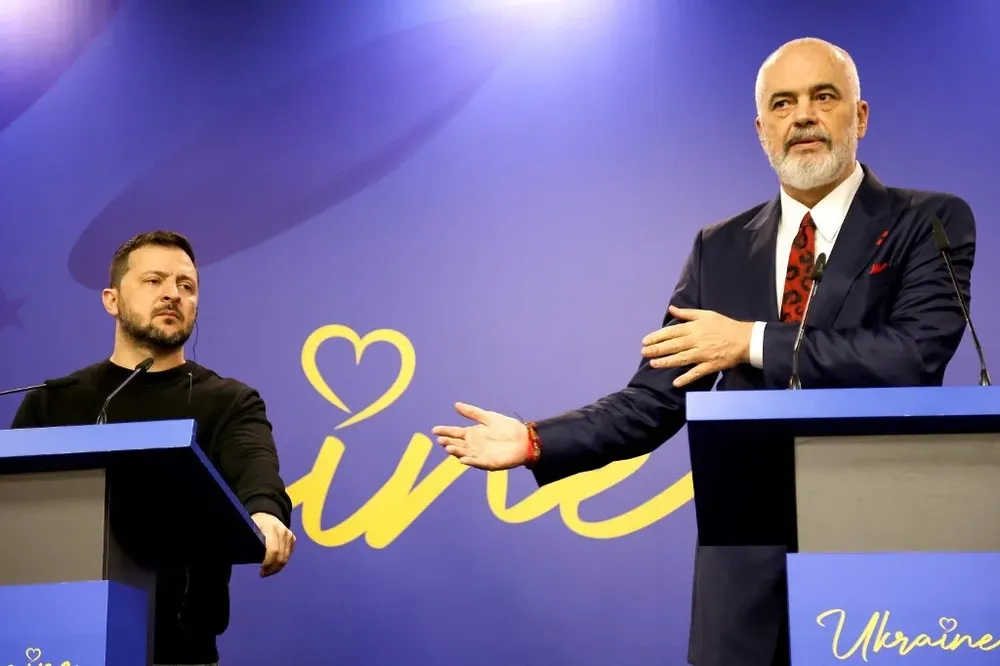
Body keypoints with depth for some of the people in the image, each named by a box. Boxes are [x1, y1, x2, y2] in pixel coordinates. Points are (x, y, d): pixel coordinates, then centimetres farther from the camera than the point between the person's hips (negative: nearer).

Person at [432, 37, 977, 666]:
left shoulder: (933, 223, -1)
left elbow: (915, 357, -17)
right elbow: (656, 401, 8)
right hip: (748, 559, 3)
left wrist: (755, 342, -17)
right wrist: (534, 442, -4)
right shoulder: (721, 249, 11)